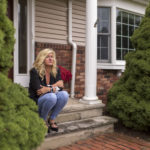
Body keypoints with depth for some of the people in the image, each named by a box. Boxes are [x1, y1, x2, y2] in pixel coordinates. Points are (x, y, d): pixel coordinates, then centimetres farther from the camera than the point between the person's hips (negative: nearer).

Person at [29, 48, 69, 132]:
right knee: (51, 96, -35)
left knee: (64, 94, -24)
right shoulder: (35, 71, -13)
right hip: (36, 101, -5)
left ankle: (52, 120, -8)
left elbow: (60, 85, -6)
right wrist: (53, 88, -17)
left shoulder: (56, 70, 2)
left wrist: (47, 89, -19)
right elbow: (38, 90, -21)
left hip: (52, 102, 5)